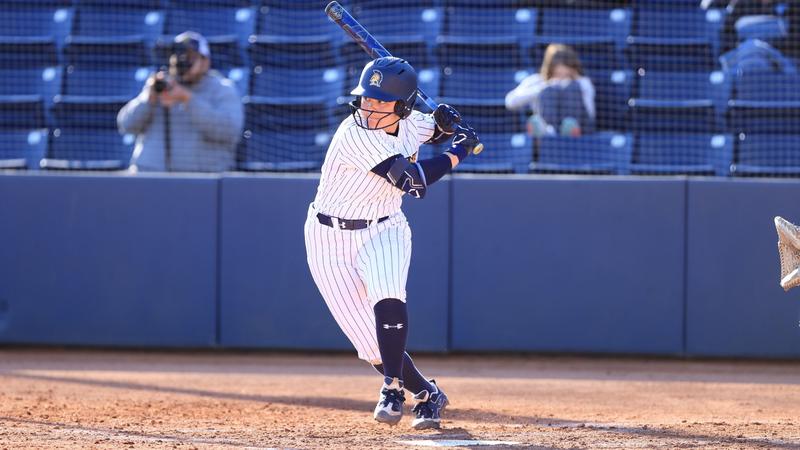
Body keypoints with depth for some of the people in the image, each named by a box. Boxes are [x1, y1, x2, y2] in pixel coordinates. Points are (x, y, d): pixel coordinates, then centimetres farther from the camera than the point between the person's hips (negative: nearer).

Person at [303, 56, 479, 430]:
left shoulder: (411, 124, -5)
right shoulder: (355, 135, -25)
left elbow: (439, 128, 20)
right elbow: (412, 180, -29)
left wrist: (451, 126, -5)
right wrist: (459, 151, -17)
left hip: (383, 231, 3)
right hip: (331, 240, -3)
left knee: (387, 298, -31)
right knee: (372, 341, -2)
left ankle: (393, 389, -23)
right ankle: (427, 395, 21)